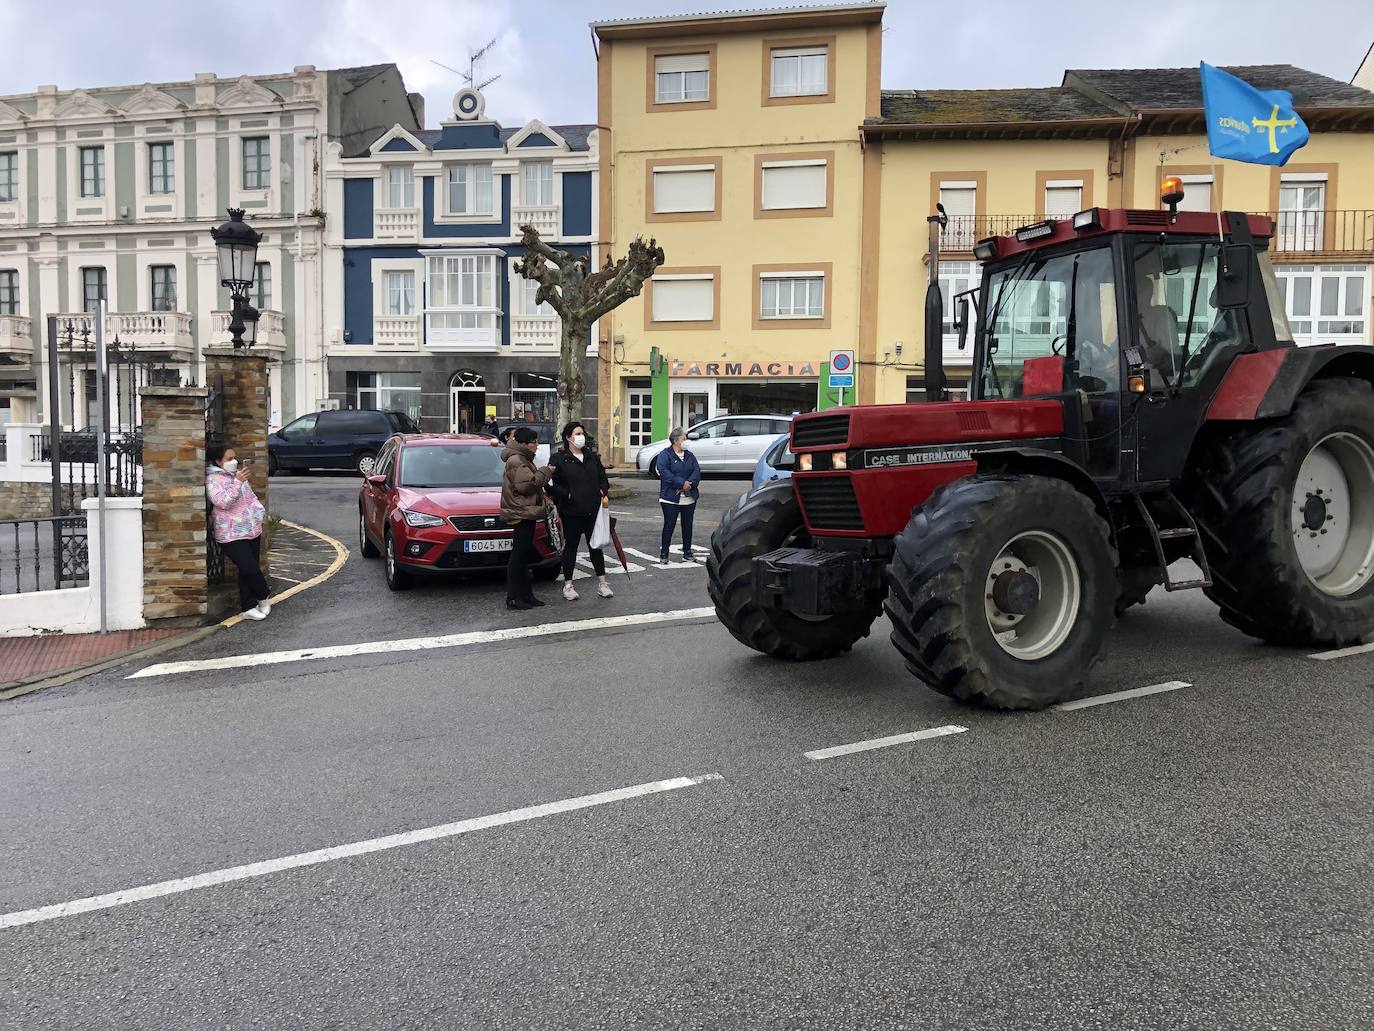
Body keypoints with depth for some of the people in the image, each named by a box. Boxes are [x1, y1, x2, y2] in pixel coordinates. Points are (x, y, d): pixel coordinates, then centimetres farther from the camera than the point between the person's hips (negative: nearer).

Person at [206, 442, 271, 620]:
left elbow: (251, 497, 25)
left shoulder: (237, 475, 15)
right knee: (250, 569, -11)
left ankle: (248, 607, 16)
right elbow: (223, 502, -23)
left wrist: (261, 511, 7)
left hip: (252, 530, 7)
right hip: (232, 536, -7)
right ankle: (264, 598, 12)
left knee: (248, 571, 9)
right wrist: (238, 482, -27)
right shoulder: (213, 480, -9)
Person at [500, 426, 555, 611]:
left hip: (527, 513, 11)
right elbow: (527, 484, -24)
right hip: (521, 513, -11)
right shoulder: (516, 461, -14)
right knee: (519, 556, -8)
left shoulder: (523, 459, 20)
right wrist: (546, 472, -13)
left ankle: (525, 595, 19)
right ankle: (513, 598, -5)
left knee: (524, 556, 13)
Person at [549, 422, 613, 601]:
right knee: (570, 547, 4)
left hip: (593, 510, 5)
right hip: (571, 511, -4)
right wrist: (567, 495, -15)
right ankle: (568, 584, 14)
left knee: (596, 546, 10)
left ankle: (602, 583, 16)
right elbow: (551, 483, -6)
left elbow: (602, 477, 19)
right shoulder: (559, 459, -4)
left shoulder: (592, 457, 13)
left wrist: (604, 494, 3)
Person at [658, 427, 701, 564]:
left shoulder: (690, 455, 13)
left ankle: (687, 552, 20)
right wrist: (682, 483, -23)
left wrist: (689, 483, -16)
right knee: (669, 525, -2)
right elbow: (665, 473, -18)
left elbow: (697, 471, 2)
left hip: (689, 498, 5)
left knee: (688, 525, 10)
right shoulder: (665, 455, -5)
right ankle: (664, 554, 6)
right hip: (671, 498, -5)